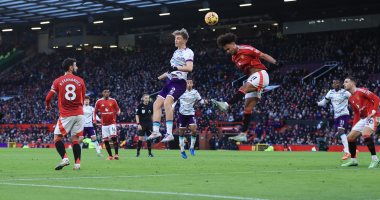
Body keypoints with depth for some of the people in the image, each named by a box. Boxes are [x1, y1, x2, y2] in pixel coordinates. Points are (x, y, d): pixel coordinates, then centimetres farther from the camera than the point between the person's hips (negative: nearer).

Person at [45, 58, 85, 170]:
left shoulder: (58, 81, 0)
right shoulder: (80, 81, 4)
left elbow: (48, 98, 2)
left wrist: (48, 106, 24)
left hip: (65, 115, -2)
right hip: (79, 114, 2)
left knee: (57, 137, 7)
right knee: (75, 139, 7)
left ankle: (64, 158, -12)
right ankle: (77, 163, 1)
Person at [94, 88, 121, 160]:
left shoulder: (113, 101, 1)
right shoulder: (99, 102, 2)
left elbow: (118, 109, 11)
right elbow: (95, 111, 11)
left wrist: (118, 112, -7)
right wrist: (94, 119, 3)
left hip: (112, 123, -2)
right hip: (104, 124, 2)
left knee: (114, 137, -17)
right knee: (105, 140, 1)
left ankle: (116, 154, -18)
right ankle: (110, 156, 11)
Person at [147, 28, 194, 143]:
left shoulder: (188, 52, -5)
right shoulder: (176, 52, 23)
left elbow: (189, 68, -21)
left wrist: (176, 68, -33)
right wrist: (160, 77, 35)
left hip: (179, 82, -10)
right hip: (170, 81, 10)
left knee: (167, 102, -29)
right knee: (156, 104, 1)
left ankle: (169, 133, -32)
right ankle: (155, 131, -1)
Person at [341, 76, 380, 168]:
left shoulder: (361, 91, -11)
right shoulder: (351, 99, 14)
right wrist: (354, 127, 14)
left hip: (372, 116, -9)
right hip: (363, 118, 9)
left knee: (365, 134, -31)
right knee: (350, 137, 5)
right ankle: (353, 160, 17)